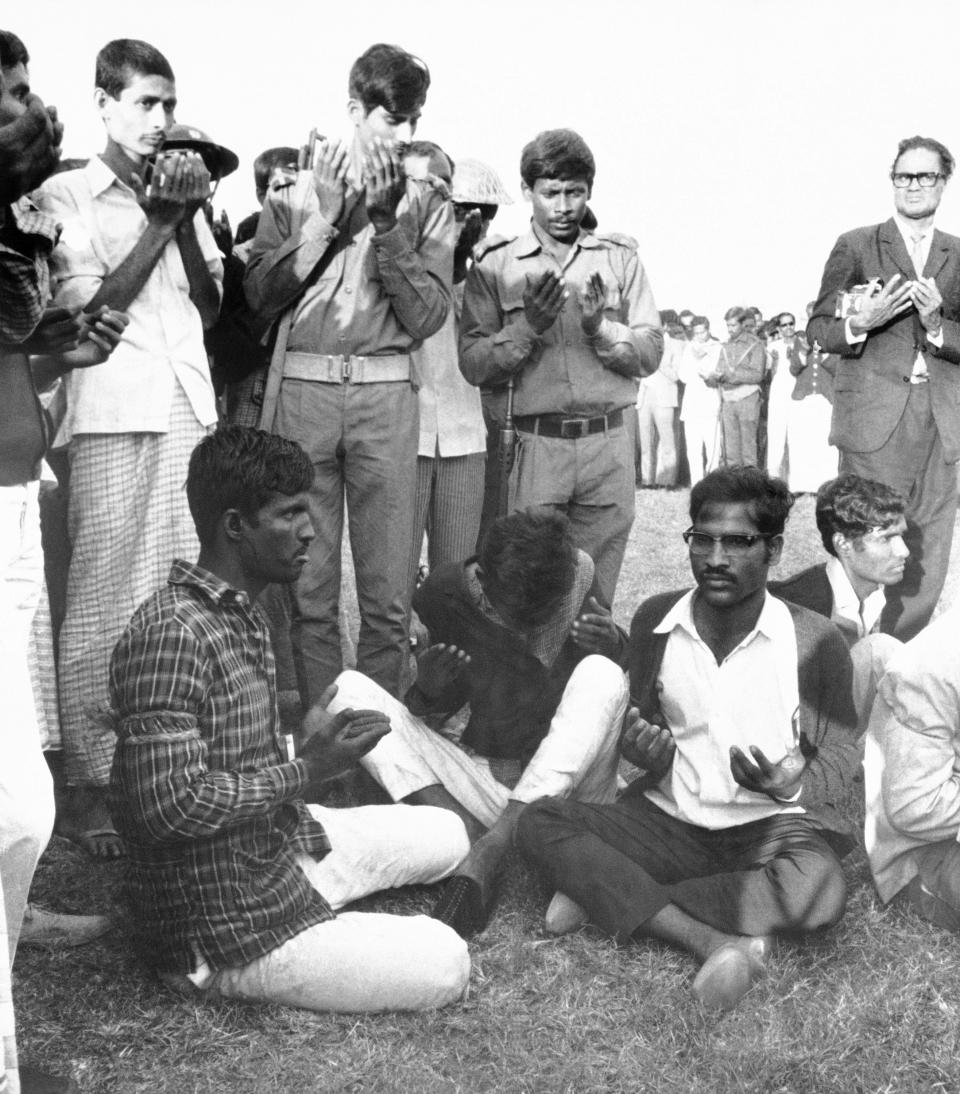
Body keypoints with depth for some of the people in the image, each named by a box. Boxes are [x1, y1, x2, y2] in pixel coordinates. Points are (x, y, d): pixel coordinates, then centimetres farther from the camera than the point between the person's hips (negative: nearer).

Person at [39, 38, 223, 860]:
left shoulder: (180, 190, 18)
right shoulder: (65, 197, 4)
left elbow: (211, 308, 13)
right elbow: (90, 306, -6)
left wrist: (190, 220, 0)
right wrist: (160, 222, -6)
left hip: (191, 409, 5)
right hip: (112, 416, -5)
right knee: (105, 600, -3)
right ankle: (89, 782, 5)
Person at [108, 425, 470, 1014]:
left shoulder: (244, 616, 7)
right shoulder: (170, 634, -26)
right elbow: (168, 805, -30)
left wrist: (310, 750, -3)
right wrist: (305, 771, -22)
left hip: (279, 846, 10)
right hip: (221, 926, -10)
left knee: (445, 834, 14)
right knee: (445, 964, -9)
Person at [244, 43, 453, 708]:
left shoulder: (427, 205, 12)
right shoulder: (296, 194, 14)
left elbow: (427, 317, 2)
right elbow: (261, 294, 3)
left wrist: (386, 222, -5)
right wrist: (326, 218, -2)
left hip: (386, 396, 0)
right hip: (302, 390, 0)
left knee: (389, 595, -1)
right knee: (310, 589, 3)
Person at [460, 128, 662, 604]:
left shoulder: (619, 257, 10)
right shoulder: (496, 265, 6)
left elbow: (651, 354, 5)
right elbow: (473, 364, -1)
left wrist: (600, 329, -12)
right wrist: (528, 327, -15)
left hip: (609, 444, 2)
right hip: (535, 444, -1)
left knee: (596, 598, 7)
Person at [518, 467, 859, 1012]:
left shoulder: (815, 640, -8)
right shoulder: (655, 620, 0)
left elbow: (841, 756, 1)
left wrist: (788, 785, -21)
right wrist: (643, 751, -14)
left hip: (773, 826, -2)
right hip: (670, 819, 3)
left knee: (818, 894, -37)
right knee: (539, 823, -19)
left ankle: (608, 893, -21)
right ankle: (715, 942, -29)